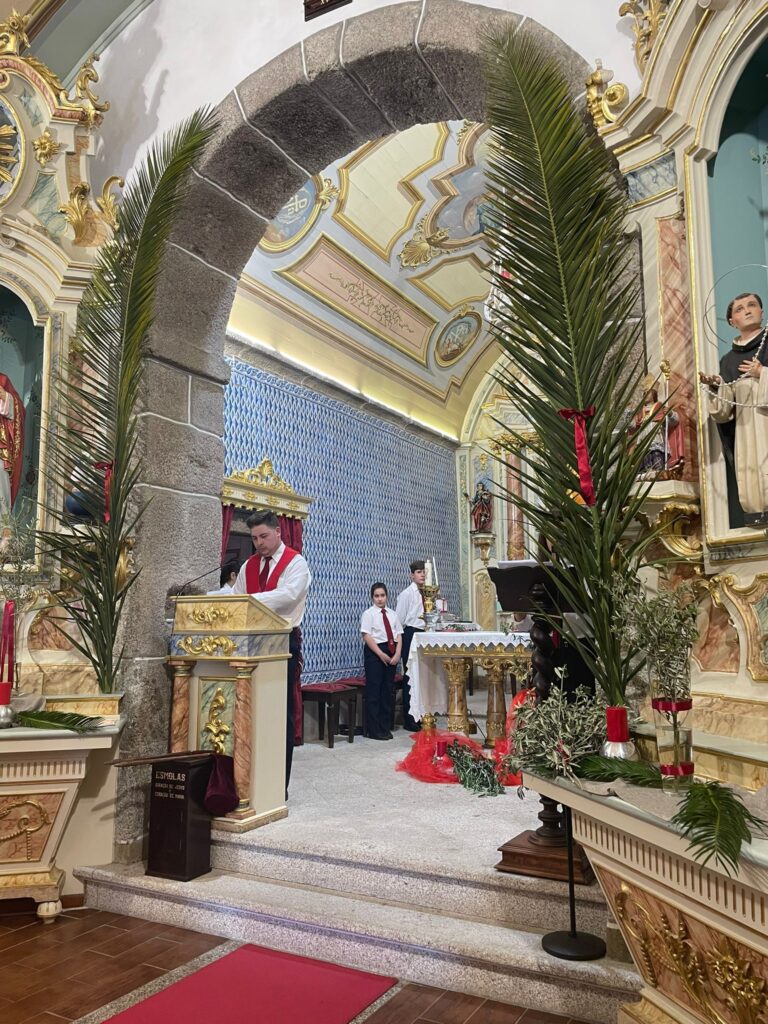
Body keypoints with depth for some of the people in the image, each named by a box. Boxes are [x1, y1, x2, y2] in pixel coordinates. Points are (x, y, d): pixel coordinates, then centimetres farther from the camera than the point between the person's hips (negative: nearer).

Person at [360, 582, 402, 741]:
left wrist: (397, 654, -6)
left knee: (387, 690, 9)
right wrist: (381, 654, -16)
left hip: (391, 654, 5)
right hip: (374, 653, -5)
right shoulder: (368, 614, -3)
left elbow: (398, 635, 9)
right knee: (374, 691, -2)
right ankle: (374, 730, 5)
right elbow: (366, 636, -11)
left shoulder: (392, 614, 13)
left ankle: (385, 728, 18)